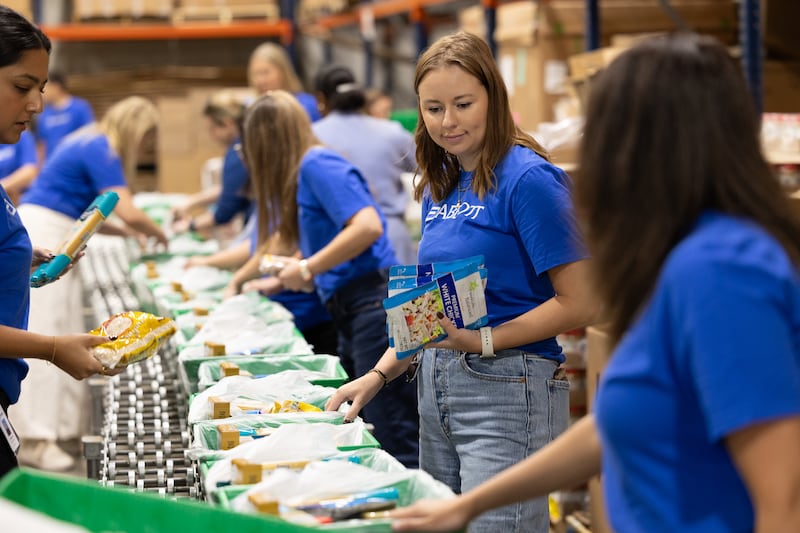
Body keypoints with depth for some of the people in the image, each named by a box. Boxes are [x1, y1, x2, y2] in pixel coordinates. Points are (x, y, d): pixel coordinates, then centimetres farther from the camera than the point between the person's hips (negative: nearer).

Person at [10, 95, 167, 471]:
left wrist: (127, 233, 19)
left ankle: (66, 425, 15)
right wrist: (157, 234, 0)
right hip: (39, 240, -10)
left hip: (55, 242, 10)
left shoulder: (92, 146, 17)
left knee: (67, 336, 11)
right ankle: (35, 440, -14)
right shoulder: (101, 150, -13)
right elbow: (129, 212, -19)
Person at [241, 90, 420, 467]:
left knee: (396, 440, -12)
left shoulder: (317, 164, -8)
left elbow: (368, 226, -21)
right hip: (350, 310, 10)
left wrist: (308, 269, -14)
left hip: (374, 303, -10)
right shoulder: (305, 170, 20)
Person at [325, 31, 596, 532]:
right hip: (438, 387, 8)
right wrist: (380, 373, 11)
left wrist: (485, 341, -21)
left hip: (509, 390, -8)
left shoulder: (529, 178, -11)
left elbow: (580, 304, -15)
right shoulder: (439, 187, 13)